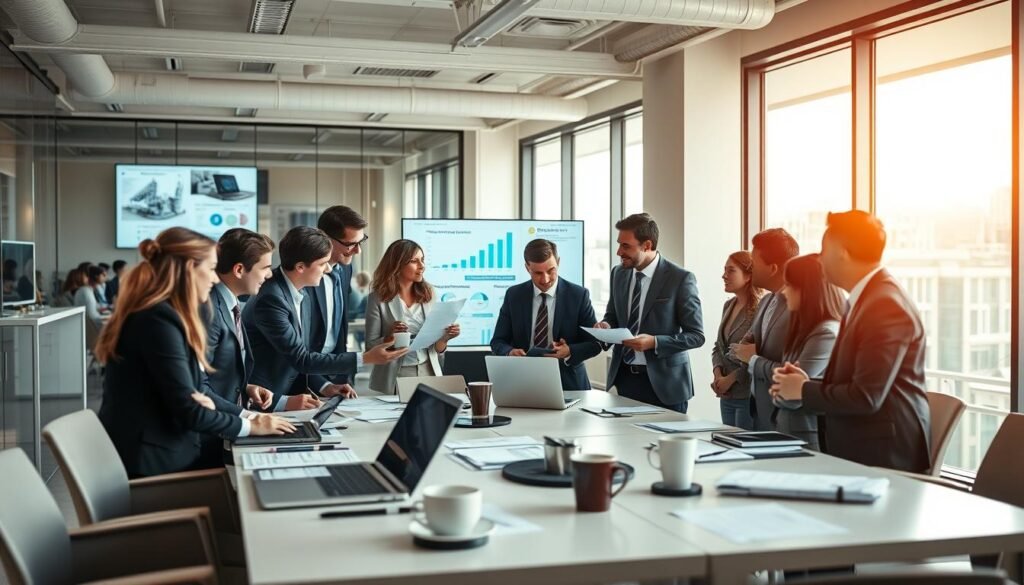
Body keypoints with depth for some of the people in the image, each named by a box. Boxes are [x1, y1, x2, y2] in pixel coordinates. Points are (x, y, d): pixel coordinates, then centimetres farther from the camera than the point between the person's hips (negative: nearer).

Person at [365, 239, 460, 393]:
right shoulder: (378, 299, -5)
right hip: (395, 377, -3)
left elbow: (437, 349, 9)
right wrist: (389, 338, -22)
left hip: (429, 373, 3)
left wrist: (444, 338, -12)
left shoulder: (429, 294, 4)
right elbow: (370, 347, -4)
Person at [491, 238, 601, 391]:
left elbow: (595, 343, 3)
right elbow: (498, 341, 8)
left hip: (568, 384, -1)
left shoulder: (578, 295, 0)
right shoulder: (514, 295, 5)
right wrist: (510, 352, -16)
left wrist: (569, 352, -17)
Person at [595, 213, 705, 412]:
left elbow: (696, 336, -9)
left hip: (662, 381, -5)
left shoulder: (680, 279, -11)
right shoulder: (619, 273, 6)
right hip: (624, 375, 5)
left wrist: (654, 342, -22)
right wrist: (606, 325, -4)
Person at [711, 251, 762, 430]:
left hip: (749, 395, -8)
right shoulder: (729, 305, 10)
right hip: (726, 395, 8)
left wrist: (732, 378, -13)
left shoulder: (760, 309, -15)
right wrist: (718, 374, 0)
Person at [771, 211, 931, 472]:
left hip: (882, 457, -8)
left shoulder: (887, 304, -18)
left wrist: (803, 390, -10)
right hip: (855, 452, 8)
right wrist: (809, 383, 1)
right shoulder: (867, 298, 12)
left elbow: (866, 397, -23)